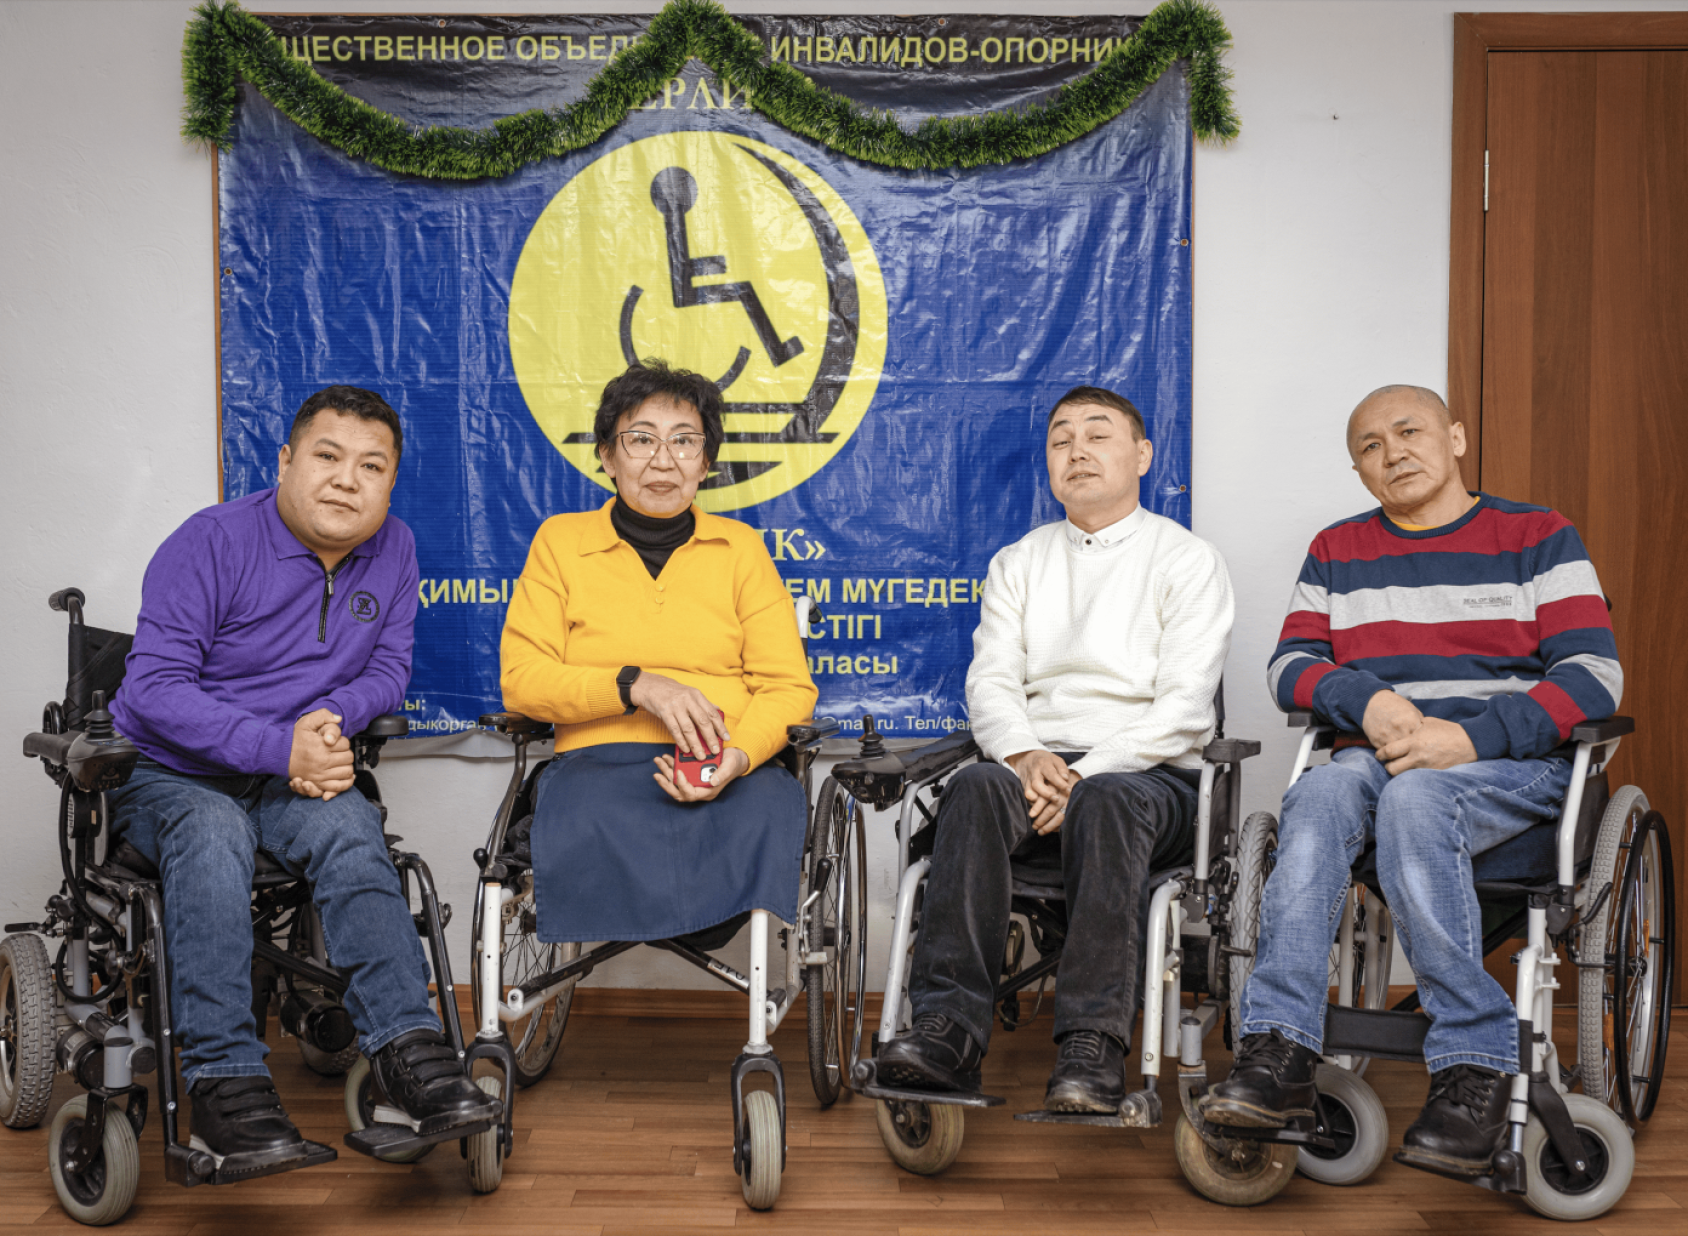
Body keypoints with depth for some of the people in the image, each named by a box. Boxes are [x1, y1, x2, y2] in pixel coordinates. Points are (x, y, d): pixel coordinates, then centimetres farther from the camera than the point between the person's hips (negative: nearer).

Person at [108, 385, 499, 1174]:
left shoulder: (393, 551, 4)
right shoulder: (211, 542, -12)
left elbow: (389, 670, 8)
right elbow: (154, 687, -17)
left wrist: (332, 717, -16)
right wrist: (280, 747, -26)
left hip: (295, 777, 3)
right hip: (166, 775, -3)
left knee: (348, 826, -30)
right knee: (212, 835, -36)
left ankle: (408, 1050, -35)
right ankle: (223, 1085, -36)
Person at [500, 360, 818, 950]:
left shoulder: (740, 547, 17)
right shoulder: (560, 541, 15)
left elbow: (789, 685, 9)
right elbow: (520, 678, 6)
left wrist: (738, 755, -13)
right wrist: (635, 685, -10)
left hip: (730, 768, 1)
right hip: (597, 762, 0)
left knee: (768, 825, -36)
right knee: (581, 838, -37)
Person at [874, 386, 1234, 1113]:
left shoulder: (1188, 561, 7)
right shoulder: (1017, 564, 20)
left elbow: (1181, 709, -5)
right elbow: (990, 682, 7)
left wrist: (1086, 776, -18)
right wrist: (1024, 756, -15)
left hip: (1148, 777, -3)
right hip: (1032, 766, 3)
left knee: (1106, 803, -37)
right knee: (977, 787, -31)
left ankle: (1093, 1046, -44)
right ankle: (948, 1025, -39)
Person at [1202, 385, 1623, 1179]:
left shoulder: (1537, 539, 7)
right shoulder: (1336, 552, 19)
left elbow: (1594, 676, -4)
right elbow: (1291, 665, 11)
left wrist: (1469, 736, -18)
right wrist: (1366, 700, -11)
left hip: (1514, 767, -3)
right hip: (1381, 757, 3)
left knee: (1415, 797, -36)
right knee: (1321, 792, -32)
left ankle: (1473, 1067, -33)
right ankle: (1278, 1053, -39)